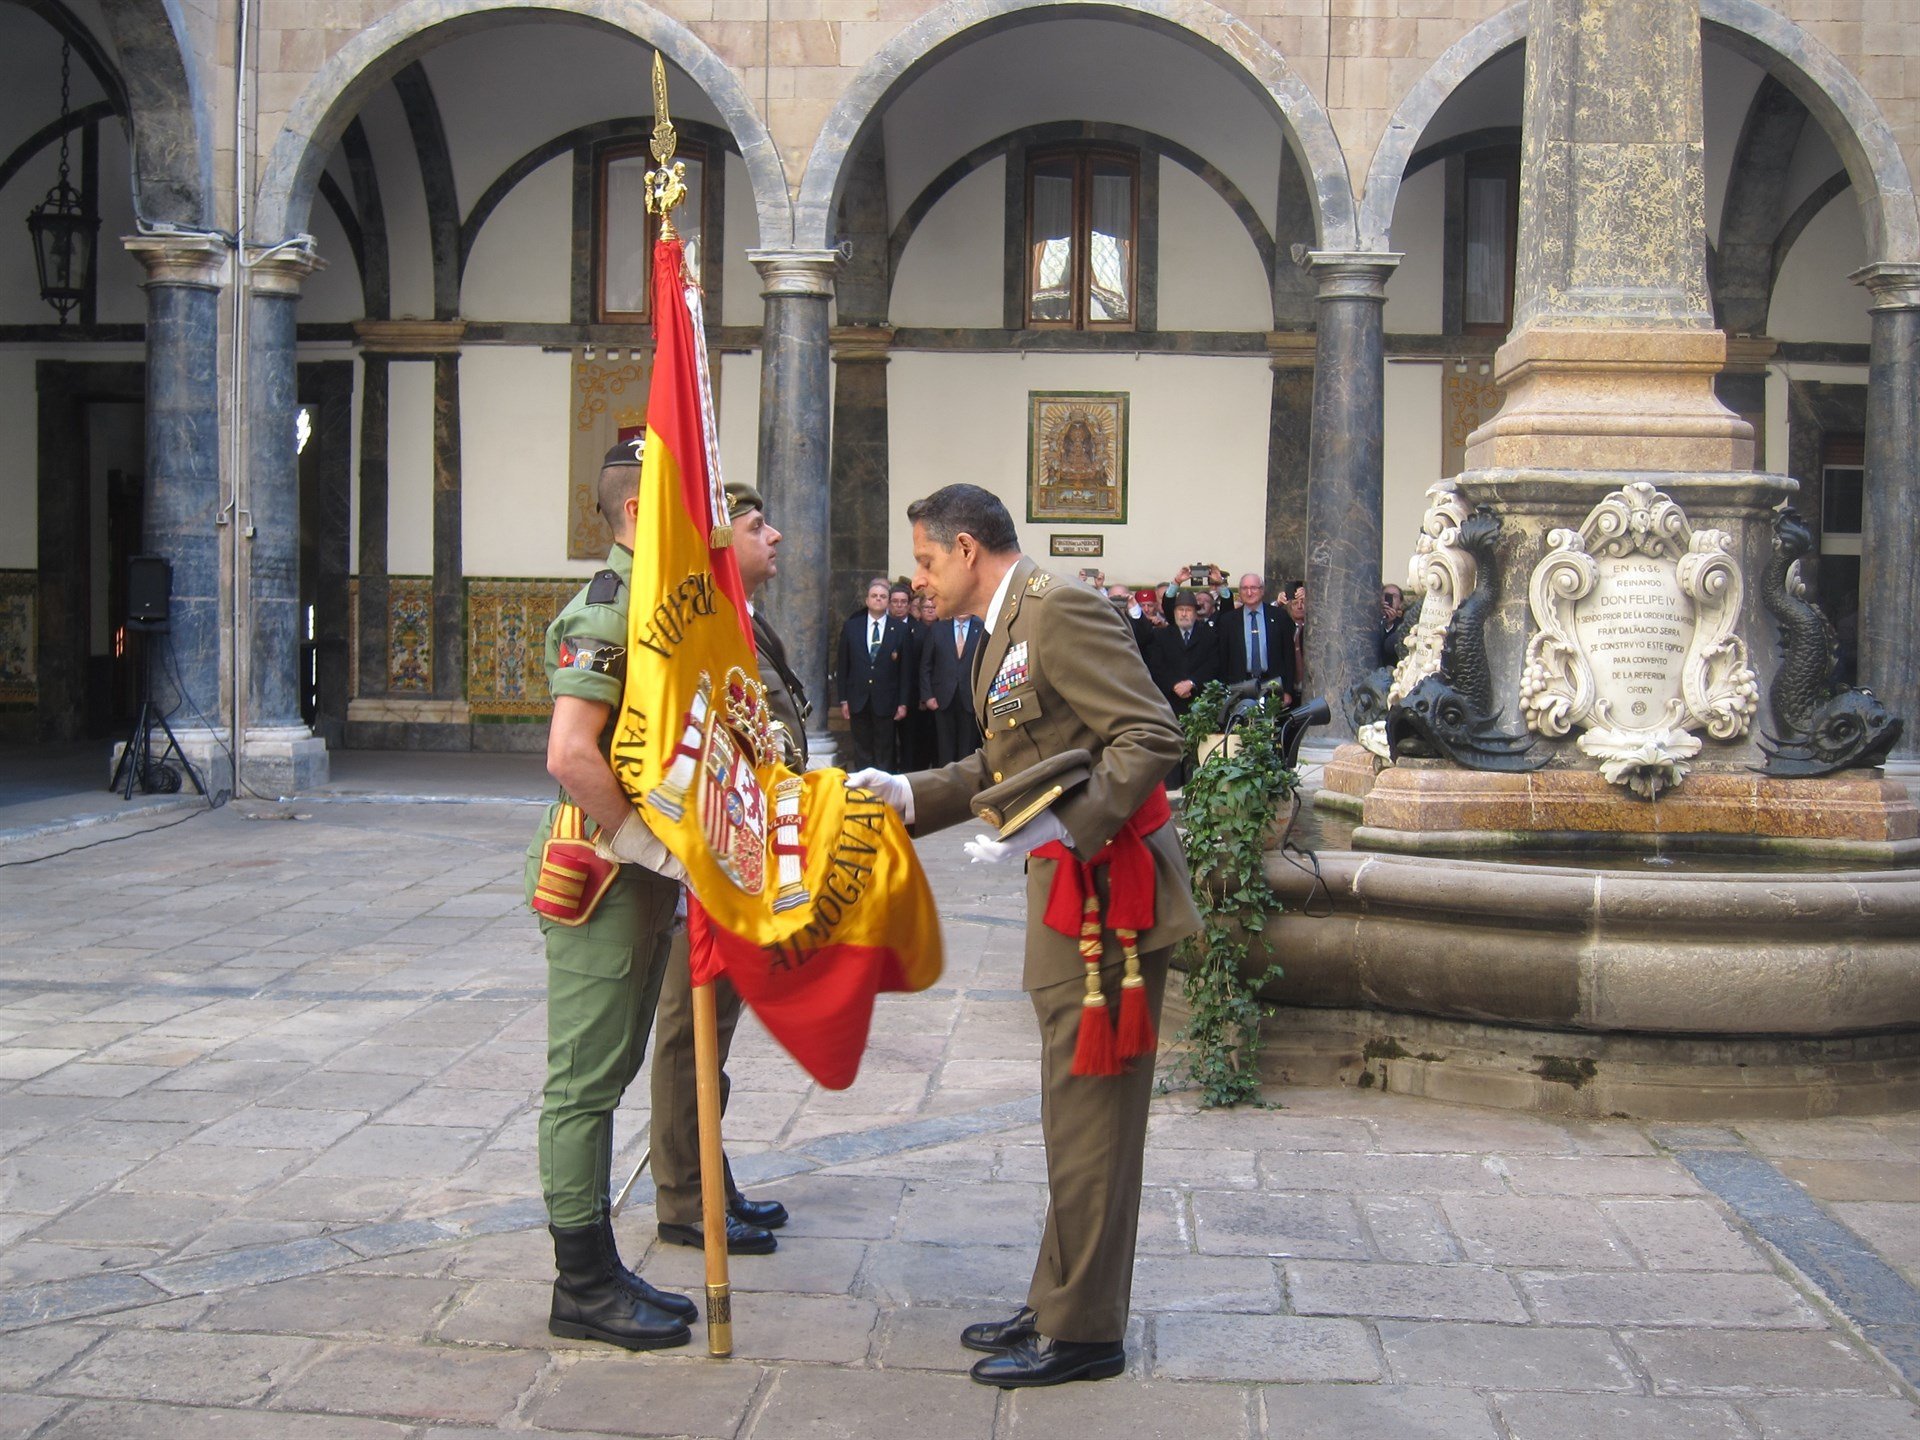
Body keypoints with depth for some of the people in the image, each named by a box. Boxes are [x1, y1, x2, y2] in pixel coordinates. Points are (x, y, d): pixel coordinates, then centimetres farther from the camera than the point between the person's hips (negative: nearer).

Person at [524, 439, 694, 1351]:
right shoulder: (604, 611, -17)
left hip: (645, 876, 10)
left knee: (605, 1077, 15)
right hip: (599, 877, -10)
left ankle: (599, 1273, 25)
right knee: (585, 1082, -1)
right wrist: (644, 845, -20)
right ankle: (583, 1290, 8)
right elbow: (570, 754, -27)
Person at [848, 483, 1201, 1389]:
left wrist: (1063, 829, -30)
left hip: (1106, 890, -10)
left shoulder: (1060, 609, -16)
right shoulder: (1010, 628, 16)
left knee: (1089, 1113, -1)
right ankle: (1060, 1303, 29)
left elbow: (1150, 736, -22)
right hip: (1065, 893, 10)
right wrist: (911, 796, 10)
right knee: (1075, 1112, 18)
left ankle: (1083, 1332, 9)